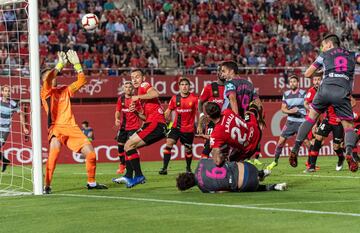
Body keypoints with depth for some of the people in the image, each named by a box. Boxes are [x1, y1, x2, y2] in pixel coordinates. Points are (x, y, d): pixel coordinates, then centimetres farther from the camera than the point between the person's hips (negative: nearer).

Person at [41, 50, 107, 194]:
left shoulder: (64, 91, 19)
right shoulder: (45, 92, 3)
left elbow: (81, 81, 17)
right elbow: (47, 79, -17)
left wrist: (76, 64, 9)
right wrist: (61, 64, -14)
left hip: (72, 127, 6)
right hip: (56, 127, -6)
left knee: (90, 151, -6)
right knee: (55, 146, -34)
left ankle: (91, 182, 15)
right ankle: (47, 186, -28)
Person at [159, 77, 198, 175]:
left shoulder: (194, 98, -9)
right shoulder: (175, 98, -2)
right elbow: (168, 111, 8)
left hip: (189, 128, -1)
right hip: (176, 126, 1)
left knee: (188, 149, 8)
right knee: (169, 143, -16)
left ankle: (188, 168, 34)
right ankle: (164, 168, -15)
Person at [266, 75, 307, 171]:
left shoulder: (303, 93, -3)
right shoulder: (286, 94, 8)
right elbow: (283, 108, 8)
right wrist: (290, 111, -13)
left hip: (302, 122, -4)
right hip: (290, 122, 4)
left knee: (308, 142, -10)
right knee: (281, 140, 2)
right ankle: (275, 161, 15)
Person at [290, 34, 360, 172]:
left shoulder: (324, 55, 22)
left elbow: (307, 74, 24)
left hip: (326, 89, 0)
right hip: (343, 92, 0)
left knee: (311, 117, 19)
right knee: (348, 126, 6)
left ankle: (295, 149, 12)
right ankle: (349, 151, -25)